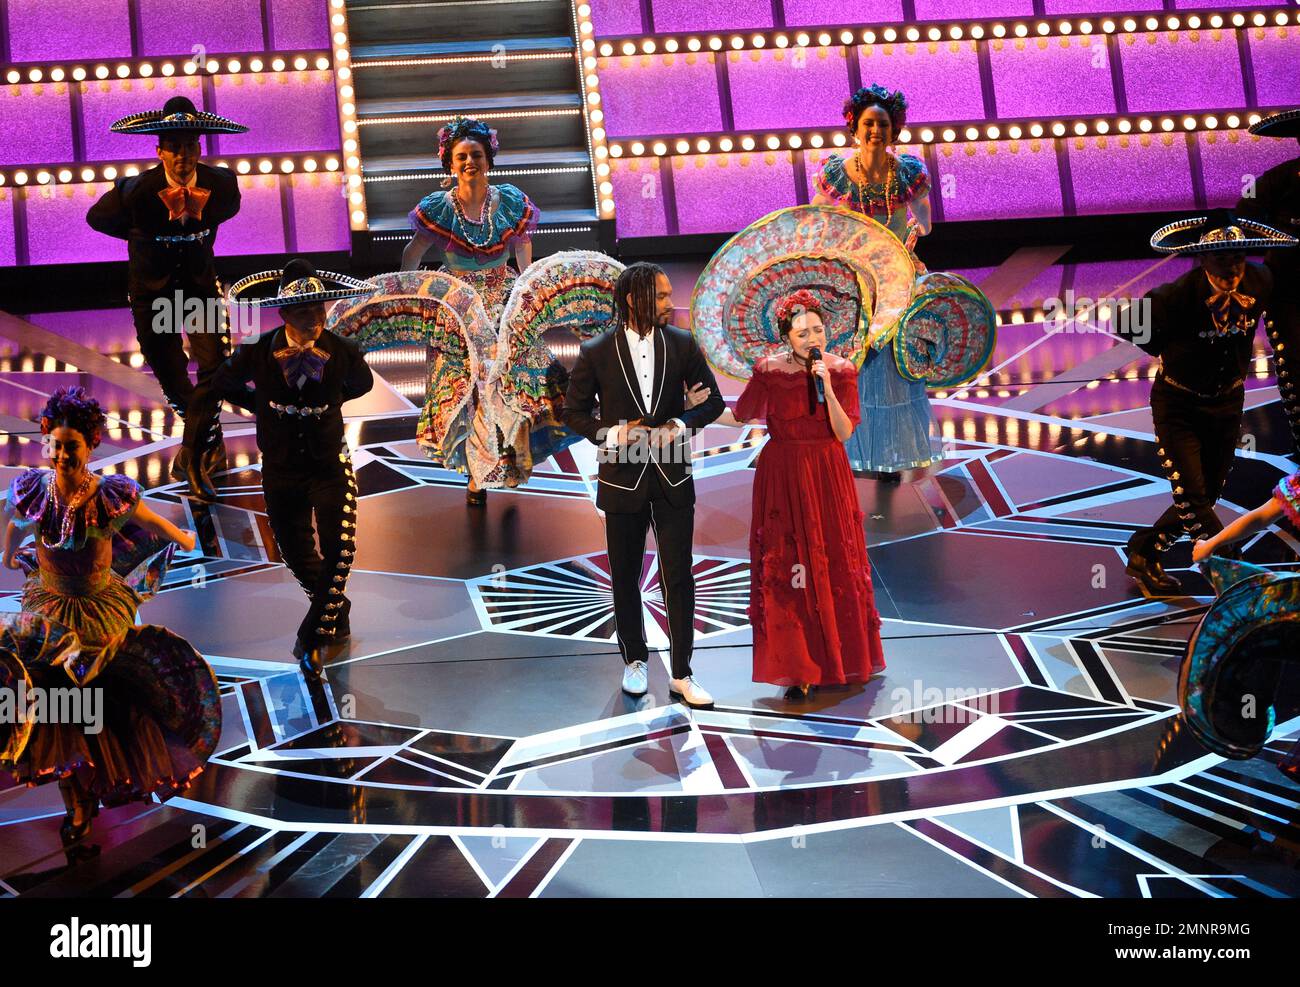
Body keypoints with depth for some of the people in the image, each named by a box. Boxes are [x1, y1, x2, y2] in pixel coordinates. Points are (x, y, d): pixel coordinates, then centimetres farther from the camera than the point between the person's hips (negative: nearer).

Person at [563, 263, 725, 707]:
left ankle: (682, 674, 9)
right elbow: (574, 410, 0)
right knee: (625, 578, 12)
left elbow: (712, 400, 3)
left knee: (679, 577, 1)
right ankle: (634, 662, 30)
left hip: (673, 478, 1)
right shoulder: (596, 352, -8)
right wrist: (611, 433, -17)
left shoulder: (682, 344, -3)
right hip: (622, 479, -1)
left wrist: (682, 425, -15)